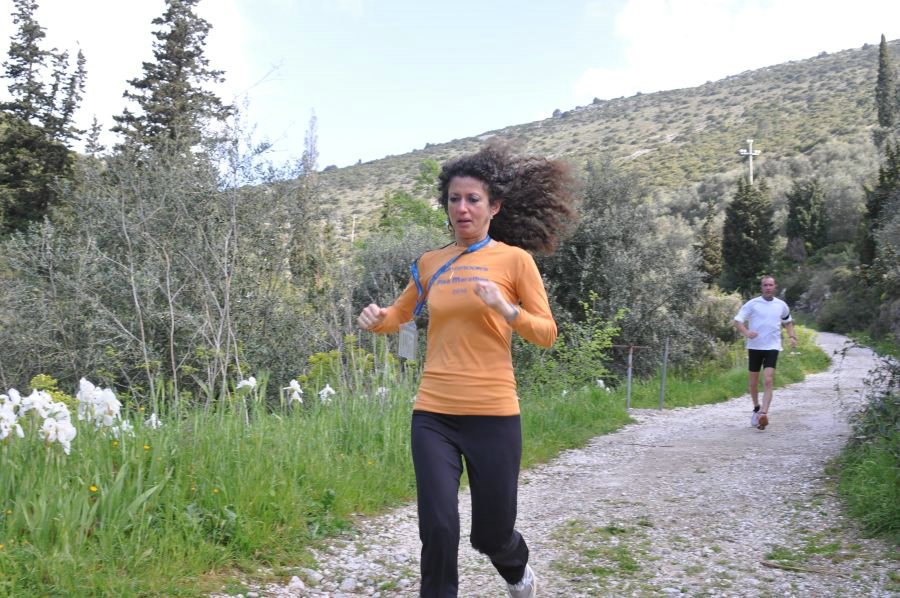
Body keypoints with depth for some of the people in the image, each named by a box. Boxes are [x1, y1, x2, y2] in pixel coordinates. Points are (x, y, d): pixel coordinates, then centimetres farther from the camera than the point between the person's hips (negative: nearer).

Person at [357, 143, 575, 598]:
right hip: (433, 415, 2)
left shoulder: (514, 259, -1)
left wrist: (505, 308, -19)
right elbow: (399, 316, 22)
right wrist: (376, 319, -1)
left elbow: (547, 334, -1)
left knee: (491, 534, 10)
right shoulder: (430, 264, 8)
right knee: (438, 529, -6)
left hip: (493, 416, -2)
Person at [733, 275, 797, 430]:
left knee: (768, 381, -15)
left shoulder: (781, 305, 6)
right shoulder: (752, 304, -3)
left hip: (772, 347, 0)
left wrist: (792, 337, 7)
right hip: (755, 346, 0)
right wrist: (746, 332, -26)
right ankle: (756, 408, 34)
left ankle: (763, 413, -21)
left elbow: (788, 322, 24)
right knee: (754, 382, 9)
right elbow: (737, 321, -6)